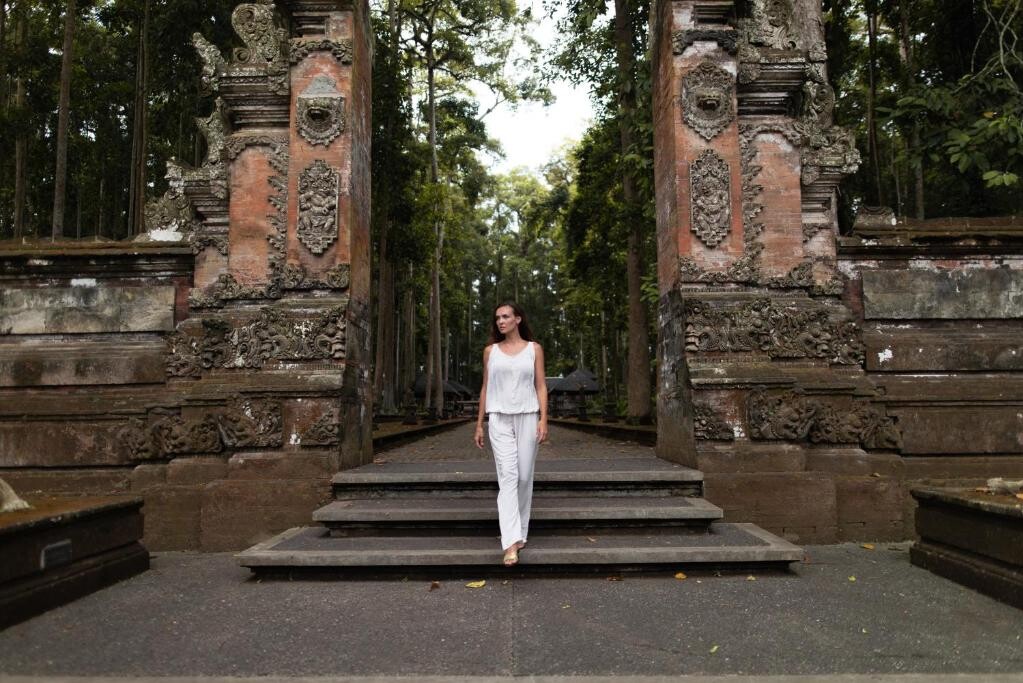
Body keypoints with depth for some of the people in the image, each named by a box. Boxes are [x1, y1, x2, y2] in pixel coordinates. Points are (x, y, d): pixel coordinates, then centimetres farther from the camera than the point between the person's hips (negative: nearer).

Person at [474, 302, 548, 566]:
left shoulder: (534, 349, 5)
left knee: (524, 476, 3)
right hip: (500, 419, 0)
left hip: (527, 417, 0)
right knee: (507, 476, -10)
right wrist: (479, 423, 9)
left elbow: (541, 386, 3)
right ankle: (511, 542, -16)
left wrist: (544, 420, -8)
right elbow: (485, 388, 12)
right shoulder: (490, 351, 9)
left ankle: (520, 532, 21)